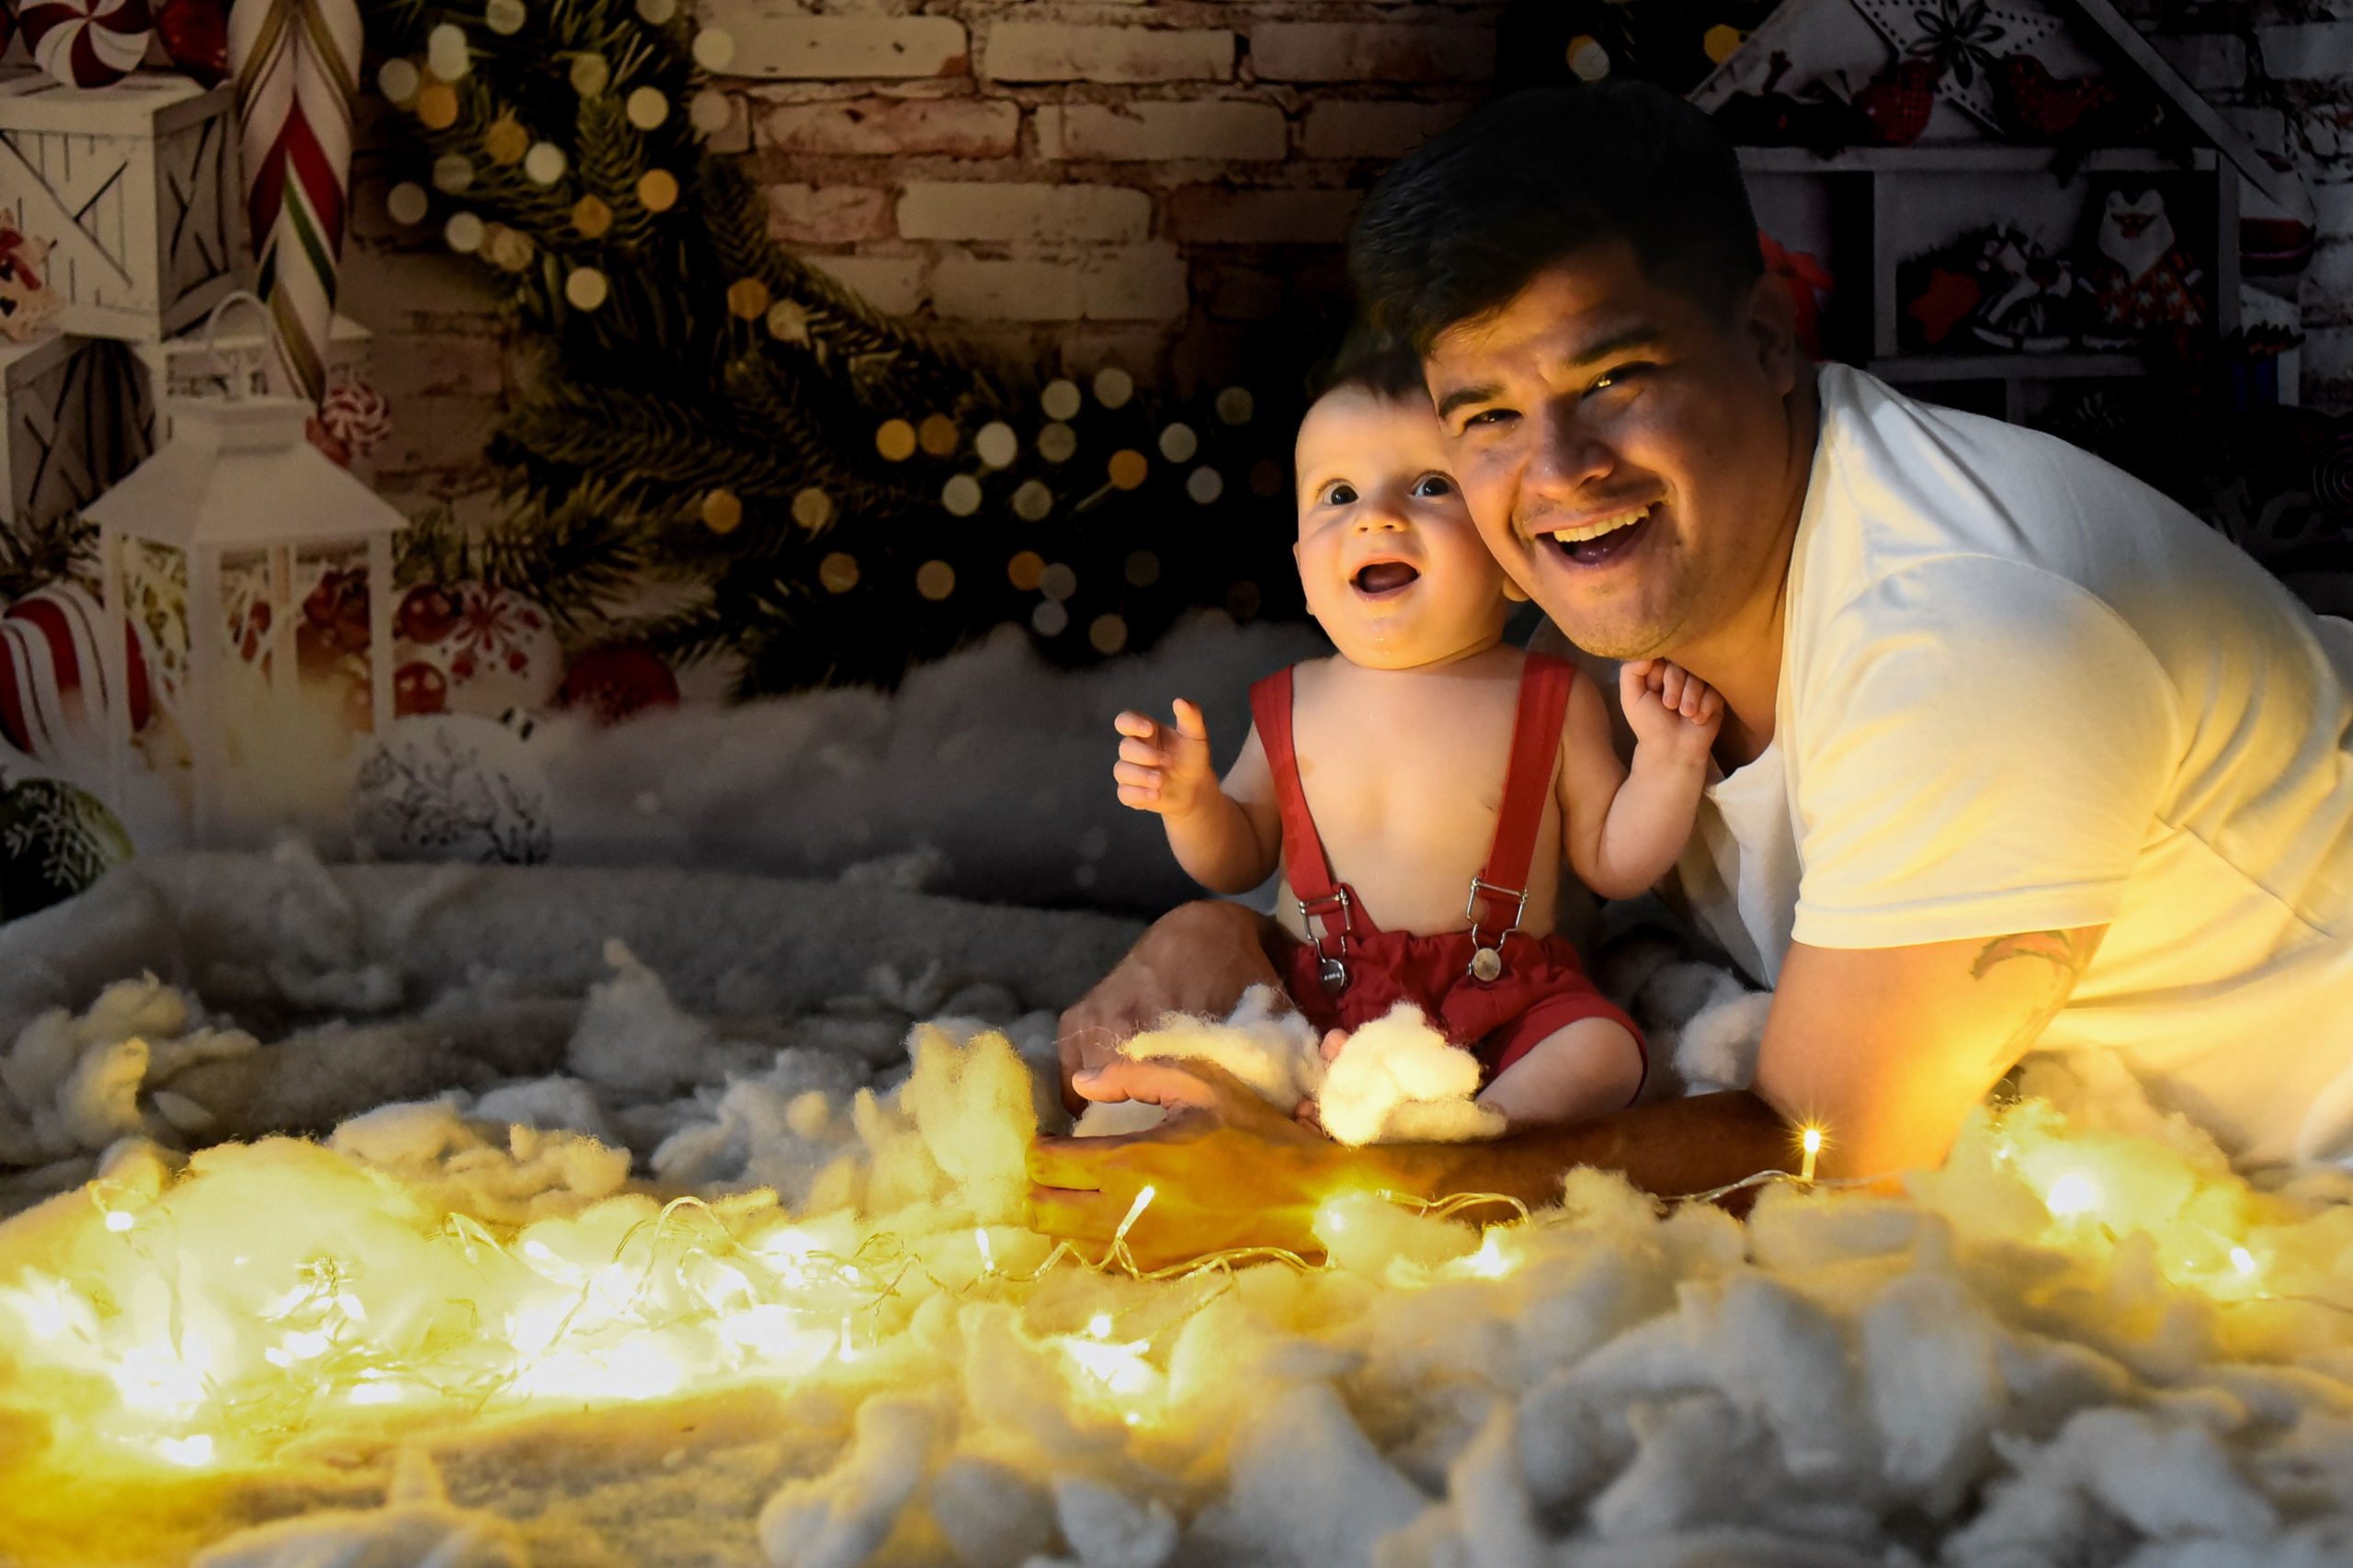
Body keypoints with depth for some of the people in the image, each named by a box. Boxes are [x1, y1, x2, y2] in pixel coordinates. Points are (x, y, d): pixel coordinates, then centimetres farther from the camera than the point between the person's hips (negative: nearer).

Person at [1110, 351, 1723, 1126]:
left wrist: (1669, 758, -9)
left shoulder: (1551, 701, 1)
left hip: (1502, 1007, -2)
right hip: (1312, 1004, 2)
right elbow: (1238, 860, 16)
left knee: (1601, 1051, -28)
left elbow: (1613, 864, 6)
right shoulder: (1296, 704, 6)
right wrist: (1192, 801, -5)